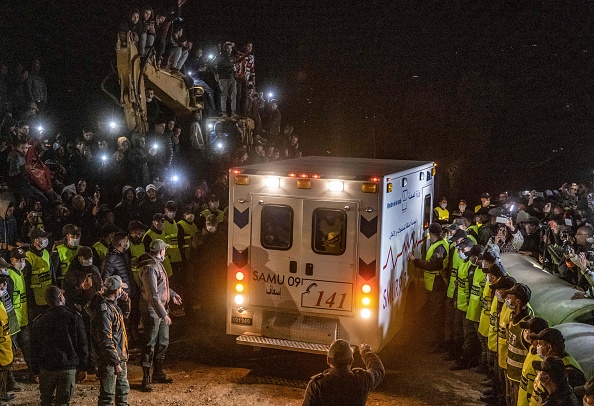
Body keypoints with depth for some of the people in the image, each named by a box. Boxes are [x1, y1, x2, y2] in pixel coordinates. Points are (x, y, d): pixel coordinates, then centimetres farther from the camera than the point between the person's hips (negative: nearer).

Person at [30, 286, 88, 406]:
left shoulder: (39, 322, 1)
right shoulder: (74, 318, -5)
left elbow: (34, 349, 5)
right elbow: (82, 345, -3)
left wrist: (36, 370, 13)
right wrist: (83, 368, 3)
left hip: (46, 369, 2)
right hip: (68, 368, -2)